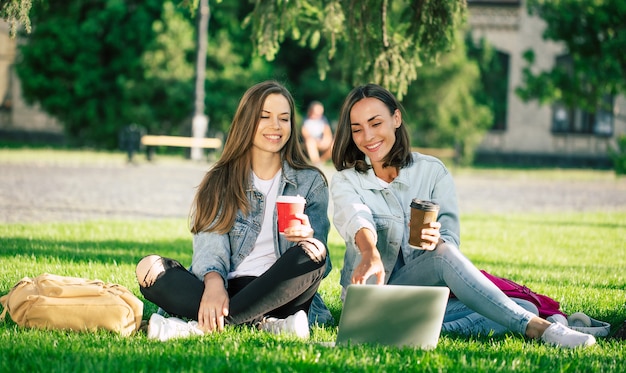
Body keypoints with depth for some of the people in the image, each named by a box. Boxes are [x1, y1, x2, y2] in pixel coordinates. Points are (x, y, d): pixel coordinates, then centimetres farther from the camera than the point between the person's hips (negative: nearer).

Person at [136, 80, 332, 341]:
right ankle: (264, 325, -37)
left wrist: (307, 237, -22)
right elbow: (209, 244, -2)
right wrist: (213, 282, -26)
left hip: (279, 296, 0)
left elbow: (320, 255, 3)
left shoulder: (311, 182, 14)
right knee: (150, 269, -24)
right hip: (227, 290, 1)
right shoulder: (219, 182, 14)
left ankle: (204, 326, -35)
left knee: (310, 253, -32)